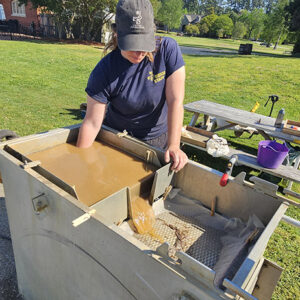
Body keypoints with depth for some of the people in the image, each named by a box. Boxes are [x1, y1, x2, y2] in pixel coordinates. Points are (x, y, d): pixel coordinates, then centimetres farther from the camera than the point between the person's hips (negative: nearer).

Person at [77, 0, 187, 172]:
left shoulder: (168, 49, -18)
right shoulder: (104, 72, -21)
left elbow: (175, 101, -21)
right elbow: (92, 123, -18)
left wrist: (173, 146, -28)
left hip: (158, 139, 1)